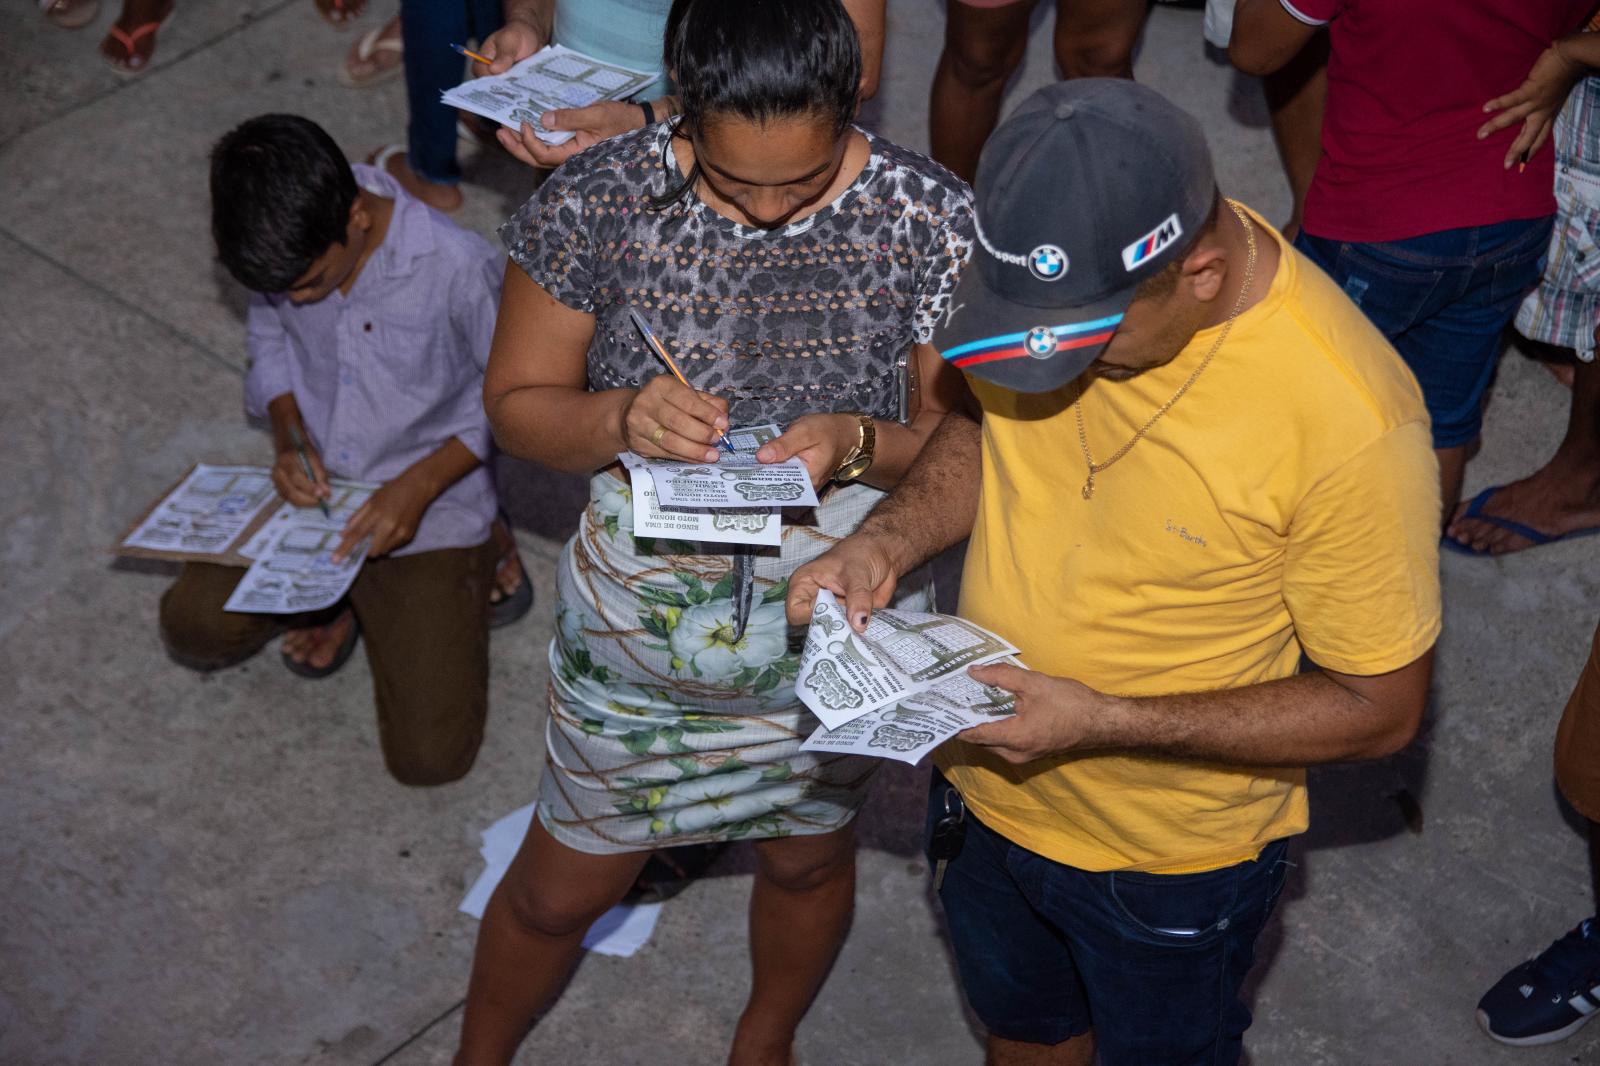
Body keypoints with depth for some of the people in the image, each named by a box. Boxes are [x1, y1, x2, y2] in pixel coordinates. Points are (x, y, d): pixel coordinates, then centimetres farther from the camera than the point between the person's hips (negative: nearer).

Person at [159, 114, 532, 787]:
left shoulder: (457, 267, -27)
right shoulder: (286, 245, -12)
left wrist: (422, 484, -22)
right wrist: (286, 433, -9)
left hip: (431, 509, -4)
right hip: (312, 487, 5)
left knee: (426, 757, -9)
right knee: (193, 625, -12)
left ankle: (474, 564, 15)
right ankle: (342, 593, 15)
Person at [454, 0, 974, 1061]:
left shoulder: (932, 220, -19)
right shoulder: (597, 200, -20)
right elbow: (518, 400, -9)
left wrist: (856, 445, -31)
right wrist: (623, 418, -31)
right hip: (637, 625, -1)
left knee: (808, 857, 27)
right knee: (561, 887, 18)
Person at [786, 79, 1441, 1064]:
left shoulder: (1351, 418, -34)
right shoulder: (1060, 268, -18)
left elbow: (1380, 707, -23)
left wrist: (1103, 723, -29)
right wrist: (888, 540, -17)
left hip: (1174, 861, -5)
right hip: (995, 790, 5)